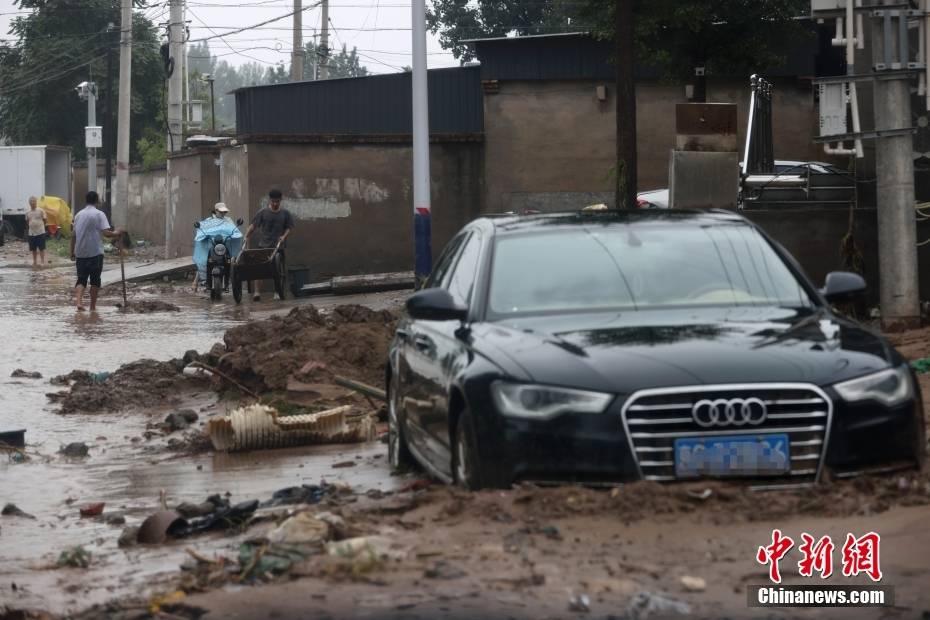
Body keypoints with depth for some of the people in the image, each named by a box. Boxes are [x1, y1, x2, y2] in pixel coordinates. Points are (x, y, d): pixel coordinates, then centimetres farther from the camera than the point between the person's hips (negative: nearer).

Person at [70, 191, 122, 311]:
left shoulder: (79, 214, 9)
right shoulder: (99, 214, -7)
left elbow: (74, 235, 11)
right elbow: (106, 233, -17)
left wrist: (72, 252, 18)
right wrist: (116, 233, 2)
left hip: (80, 253, 4)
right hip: (95, 253, -4)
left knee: (81, 279, 8)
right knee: (95, 280, 7)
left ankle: (78, 300, -13)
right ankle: (93, 306, 9)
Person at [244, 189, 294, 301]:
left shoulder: (285, 213, 4)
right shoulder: (263, 213, 1)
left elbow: (289, 227, 6)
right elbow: (253, 225, -1)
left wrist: (284, 236, -12)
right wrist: (246, 236, -11)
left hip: (279, 246, 1)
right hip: (264, 245, -1)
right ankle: (257, 292, -11)